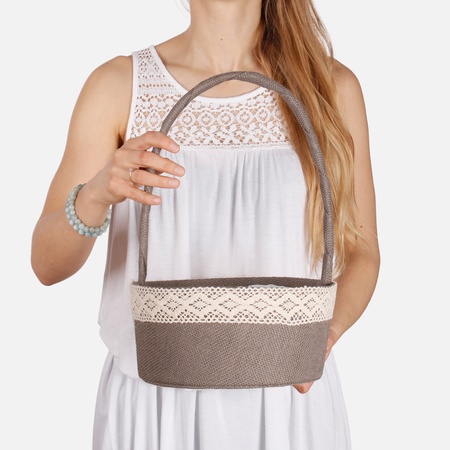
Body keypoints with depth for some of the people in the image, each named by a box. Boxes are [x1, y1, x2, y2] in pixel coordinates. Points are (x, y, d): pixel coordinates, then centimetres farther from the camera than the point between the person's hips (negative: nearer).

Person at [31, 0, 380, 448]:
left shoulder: (334, 87, -3)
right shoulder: (117, 85, -5)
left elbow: (361, 251, 1)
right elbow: (47, 264, -8)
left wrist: (326, 327, -19)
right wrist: (95, 195, -29)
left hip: (290, 393, 1)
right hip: (153, 404, 0)